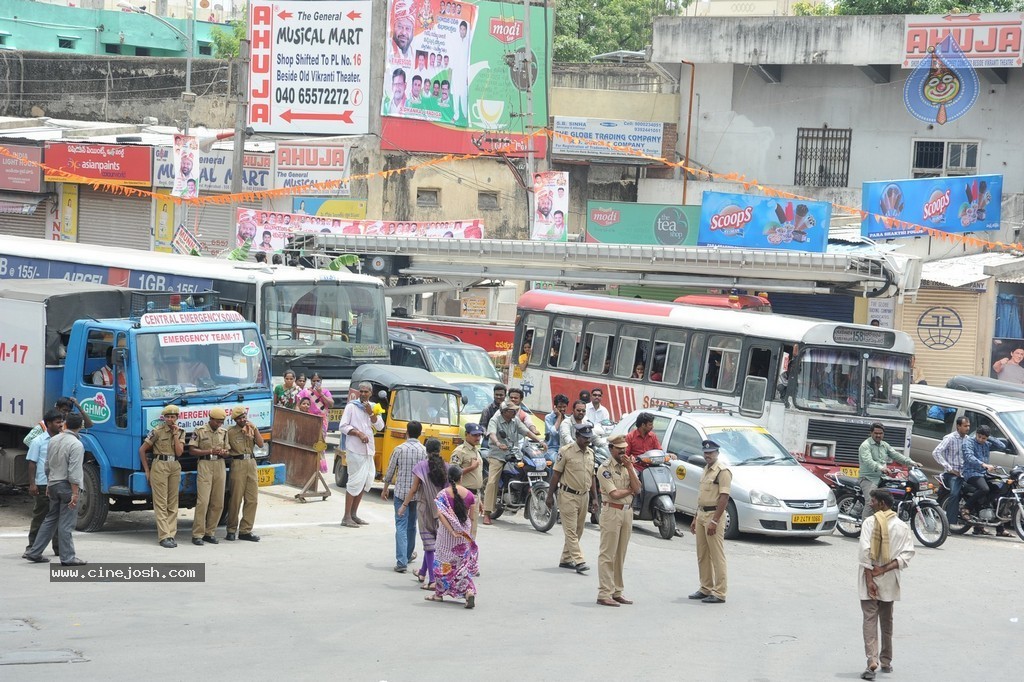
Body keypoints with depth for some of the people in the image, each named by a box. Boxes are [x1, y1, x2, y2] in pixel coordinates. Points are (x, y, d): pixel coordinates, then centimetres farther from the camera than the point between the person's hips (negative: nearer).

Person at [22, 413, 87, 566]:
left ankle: (34, 552, 16)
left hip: (53, 484, 7)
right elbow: (74, 471, -20)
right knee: (66, 523, -3)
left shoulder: (53, 440, 7)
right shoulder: (76, 445, -16)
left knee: (50, 520, 16)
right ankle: (67, 558, 1)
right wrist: (75, 493, -18)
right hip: (67, 486, -7)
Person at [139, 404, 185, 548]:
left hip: (175, 467, 5)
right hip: (160, 466, -5)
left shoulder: (180, 432, 9)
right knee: (161, 503, -6)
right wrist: (147, 471, -2)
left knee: (173, 503, 5)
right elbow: (142, 450, -1)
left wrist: (175, 435, -7)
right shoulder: (157, 431, -4)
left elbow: (179, 452, -2)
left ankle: (171, 535, 8)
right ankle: (164, 537, -9)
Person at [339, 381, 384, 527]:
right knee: (355, 481, -10)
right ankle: (347, 517, -9)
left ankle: (354, 514, 20)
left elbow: (380, 426, 7)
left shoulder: (373, 407, 14)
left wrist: (371, 413, -6)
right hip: (355, 449, -7)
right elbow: (343, 426, -7)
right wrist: (358, 433, -17)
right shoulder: (351, 406, -3)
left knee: (366, 481, 10)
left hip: (368, 450, 7)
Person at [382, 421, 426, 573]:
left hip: (401, 492, -2)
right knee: (411, 525, 21)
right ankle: (408, 554, 37)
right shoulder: (425, 451, -5)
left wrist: (385, 489, 14)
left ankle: (402, 562, -15)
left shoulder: (399, 450, -7)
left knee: (401, 527, -4)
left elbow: (390, 471, 0)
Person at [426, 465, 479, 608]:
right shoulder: (469, 495, -3)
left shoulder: (442, 495, -11)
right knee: (464, 563, 10)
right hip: (464, 534, 2)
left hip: (447, 532, -2)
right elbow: (472, 517, 0)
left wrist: (452, 532, -19)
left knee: (443, 561, 14)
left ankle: (439, 593, 24)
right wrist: (469, 534, 11)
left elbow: (440, 514, -21)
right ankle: (469, 591, -11)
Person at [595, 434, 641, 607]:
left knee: (620, 555, 10)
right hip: (612, 512, -7)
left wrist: (630, 467, -6)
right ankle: (604, 594, -8)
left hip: (627, 512, 7)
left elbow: (637, 489, 0)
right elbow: (614, 494, -16)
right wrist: (630, 490, 1)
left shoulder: (628, 467, 13)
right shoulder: (605, 469, -8)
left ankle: (617, 592, 15)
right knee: (607, 555, -7)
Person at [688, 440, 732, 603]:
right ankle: (706, 589, 22)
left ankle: (719, 593, -6)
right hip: (701, 514, 10)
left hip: (714, 515, -10)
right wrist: (695, 518, 19)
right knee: (702, 555, 13)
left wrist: (714, 521, -23)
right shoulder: (706, 470, 16)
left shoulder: (722, 471, -13)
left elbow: (724, 498, -19)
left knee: (717, 556, -7)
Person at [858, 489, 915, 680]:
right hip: (889, 581, 4)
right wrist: (885, 569, -10)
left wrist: (869, 580, -16)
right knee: (887, 621, 18)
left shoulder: (870, 522, -9)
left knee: (870, 619, -5)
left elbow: (865, 551, -16)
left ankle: (872, 661, -19)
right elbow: (907, 553, -6)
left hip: (870, 578, -4)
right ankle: (886, 661, 26)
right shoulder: (902, 526, 3)